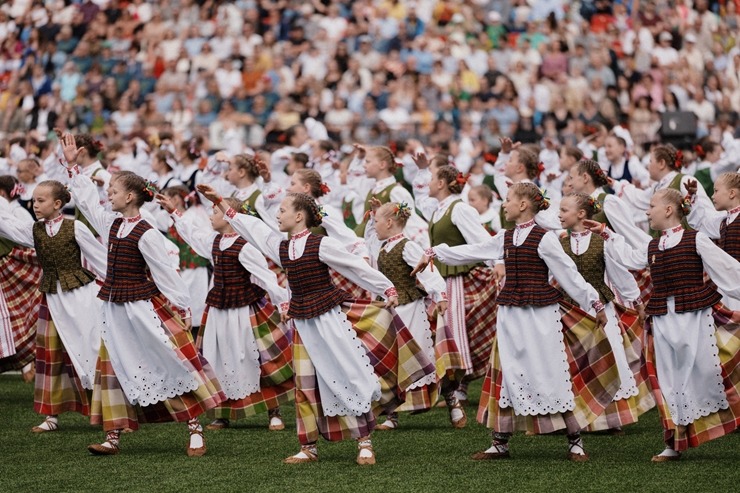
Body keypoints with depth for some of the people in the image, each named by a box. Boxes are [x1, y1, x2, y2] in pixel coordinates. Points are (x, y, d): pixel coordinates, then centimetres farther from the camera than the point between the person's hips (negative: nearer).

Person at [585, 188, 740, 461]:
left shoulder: (696, 240, -5)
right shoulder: (652, 247, 13)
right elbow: (628, 257, 31)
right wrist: (606, 233, 32)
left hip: (696, 316, -5)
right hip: (663, 319, 5)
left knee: (704, 373, -9)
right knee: (670, 378, 6)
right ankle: (675, 443, 11)